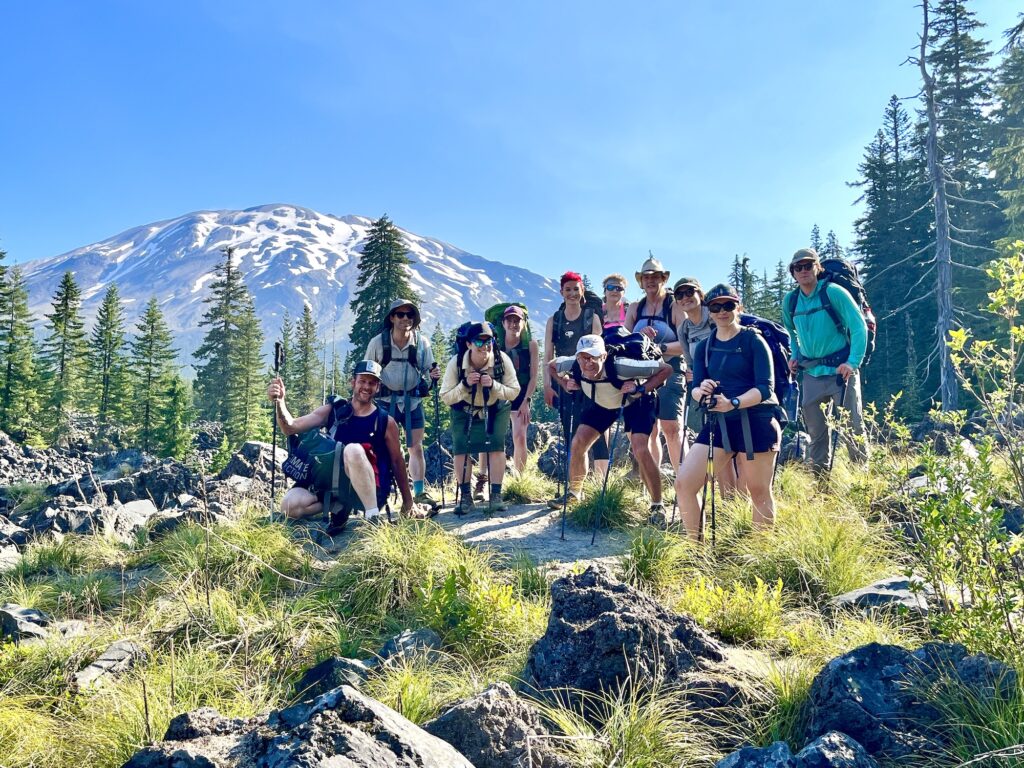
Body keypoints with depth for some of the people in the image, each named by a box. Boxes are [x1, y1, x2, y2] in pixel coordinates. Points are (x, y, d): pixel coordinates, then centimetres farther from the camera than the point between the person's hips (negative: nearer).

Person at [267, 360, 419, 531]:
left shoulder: (386, 422, -1)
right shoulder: (332, 411, 4)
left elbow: (397, 462, 5)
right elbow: (291, 427, -4)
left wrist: (408, 502, 10)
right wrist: (279, 402, -25)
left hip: (373, 490, -3)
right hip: (334, 484, 3)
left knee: (353, 450, -34)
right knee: (289, 505, -21)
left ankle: (373, 516, -26)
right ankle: (338, 507, 4)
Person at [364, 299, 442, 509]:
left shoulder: (421, 342, -2)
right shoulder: (378, 342, -5)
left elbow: (428, 370, 7)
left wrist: (433, 376, -14)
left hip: (413, 401, 2)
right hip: (386, 400, -1)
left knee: (416, 448, 5)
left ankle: (419, 492, 15)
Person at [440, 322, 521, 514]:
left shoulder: (502, 359, -26)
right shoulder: (456, 363, -26)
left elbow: (514, 392, -19)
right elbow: (446, 398, -20)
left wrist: (493, 385, -36)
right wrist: (465, 385, -37)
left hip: (496, 409, 0)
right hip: (465, 411, 1)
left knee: (496, 446, -15)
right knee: (461, 449, -8)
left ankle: (496, 496, -4)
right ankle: (465, 496, 7)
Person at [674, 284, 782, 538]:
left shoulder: (753, 340, -3)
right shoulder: (704, 348, 11)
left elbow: (765, 387, -11)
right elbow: (695, 390, 6)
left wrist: (732, 403, -28)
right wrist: (702, 391, -20)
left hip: (755, 423, -4)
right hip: (718, 423, 4)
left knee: (759, 492, 3)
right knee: (683, 484, -7)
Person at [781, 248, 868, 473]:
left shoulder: (833, 292, -10)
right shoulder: (790, 301, 5)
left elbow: (859, 326, -11)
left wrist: (853, 363, -19)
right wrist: (794, 356, 8)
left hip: (840, 370, -5)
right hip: (811, 374, 5)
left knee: (852, 425, -1)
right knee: (815, 429, 10)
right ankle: (820, 477, 22)